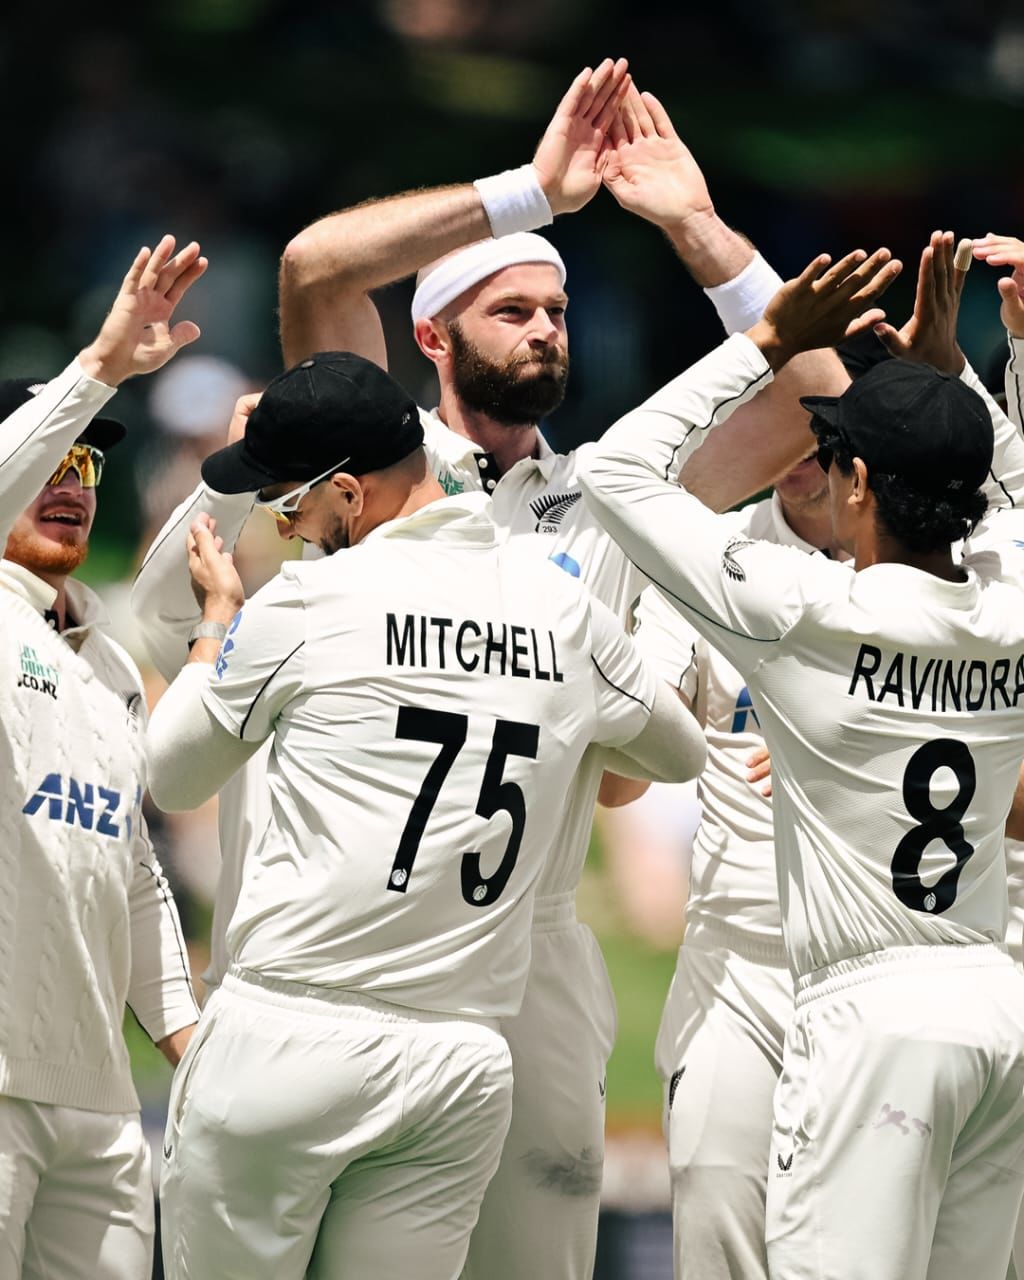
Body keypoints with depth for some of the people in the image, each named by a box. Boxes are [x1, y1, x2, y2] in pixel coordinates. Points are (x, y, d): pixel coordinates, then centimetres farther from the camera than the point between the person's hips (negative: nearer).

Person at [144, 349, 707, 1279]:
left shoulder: (308, 601, -5)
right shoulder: (564, 610, 8)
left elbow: (174, 778, 11)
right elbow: (681, 753, 27)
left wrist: (220, 617, 25)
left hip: (289, 1037, -5)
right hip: (467, 1068, 5)